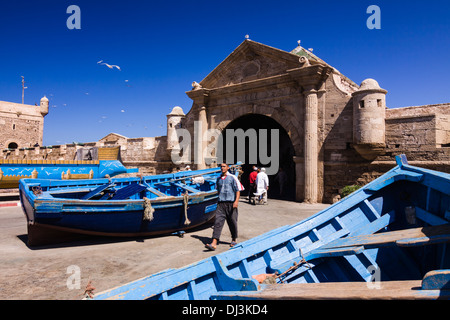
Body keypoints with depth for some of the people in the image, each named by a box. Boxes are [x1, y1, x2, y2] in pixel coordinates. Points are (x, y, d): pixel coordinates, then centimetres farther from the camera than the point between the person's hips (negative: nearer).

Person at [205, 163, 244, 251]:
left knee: (232, 222, 7)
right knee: (218, 221, -7)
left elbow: (238, 190, -4)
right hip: (221, 203, 3)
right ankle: (214, 243, -12)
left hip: (231, 203, -3)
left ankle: (234, 239, 30)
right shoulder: (218, 178, 14)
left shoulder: (232, 177, 0)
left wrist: (236, 201, -16)